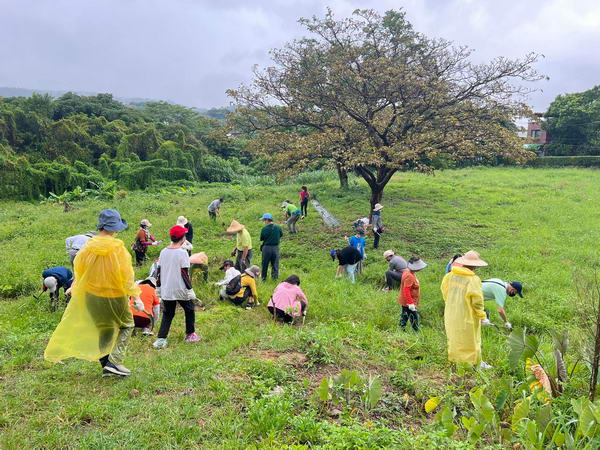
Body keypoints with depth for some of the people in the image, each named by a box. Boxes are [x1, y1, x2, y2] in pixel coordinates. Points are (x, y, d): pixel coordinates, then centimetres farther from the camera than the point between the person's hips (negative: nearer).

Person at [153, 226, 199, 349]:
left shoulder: (163, 252, 4)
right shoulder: (182, 253, -14)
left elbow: (159, 272, 8)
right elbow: (185, 274, -15)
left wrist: (159, 288, 16)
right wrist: (190, 289, -8)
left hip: (166, 291, 5)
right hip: (180, 290, -5)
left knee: (167, 314, 14)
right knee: (189, 310, 16)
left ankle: (161, 339, 4)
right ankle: (190, 334, 24)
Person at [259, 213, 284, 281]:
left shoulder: (264, 229, -14)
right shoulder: (278, 227, -4)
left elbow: (261, 239, -5)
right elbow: (281, 236, 11)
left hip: (266, 248, -2)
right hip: (276, 247, 2)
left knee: (265, 264, 13)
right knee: (275, 264, 12)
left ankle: (263, 278, 24)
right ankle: (275, 277, 15)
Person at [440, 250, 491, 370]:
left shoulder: (450, 275, -5)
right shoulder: (473, 279, -22)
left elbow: (445, 292, 6)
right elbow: (477, 300, -18)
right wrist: (481, 314, -2)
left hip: (451, 314, 5)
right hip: (467, 316, -5)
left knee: (454, 336, 21)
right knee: (471, 339, 11)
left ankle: (454, 358, 34)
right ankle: (476, 362, 24)